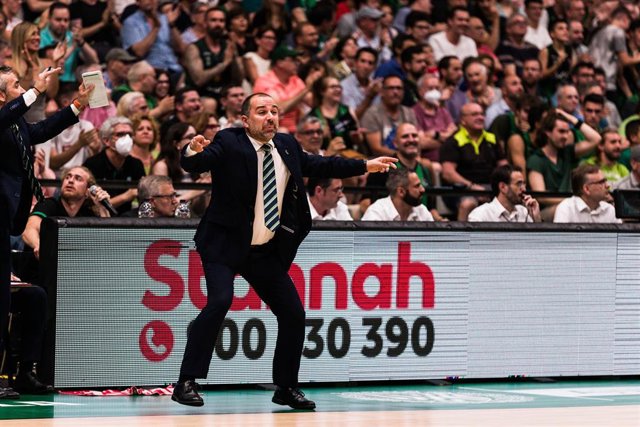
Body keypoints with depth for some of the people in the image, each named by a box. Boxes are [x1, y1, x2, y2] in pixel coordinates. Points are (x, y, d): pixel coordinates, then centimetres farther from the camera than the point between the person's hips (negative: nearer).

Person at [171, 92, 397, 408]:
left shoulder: (286, 146, 6)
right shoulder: (229, 144, -12)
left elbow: (317, 166, 20)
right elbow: (195, 164, -26)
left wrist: (365, 166, 22)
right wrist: (193, 151, -49)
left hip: (267, 252, 6)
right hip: (225, 245, -6)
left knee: (293, 314, 4)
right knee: (220, 300, -26)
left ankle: (286, 388, 21)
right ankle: (186, 383, -21)